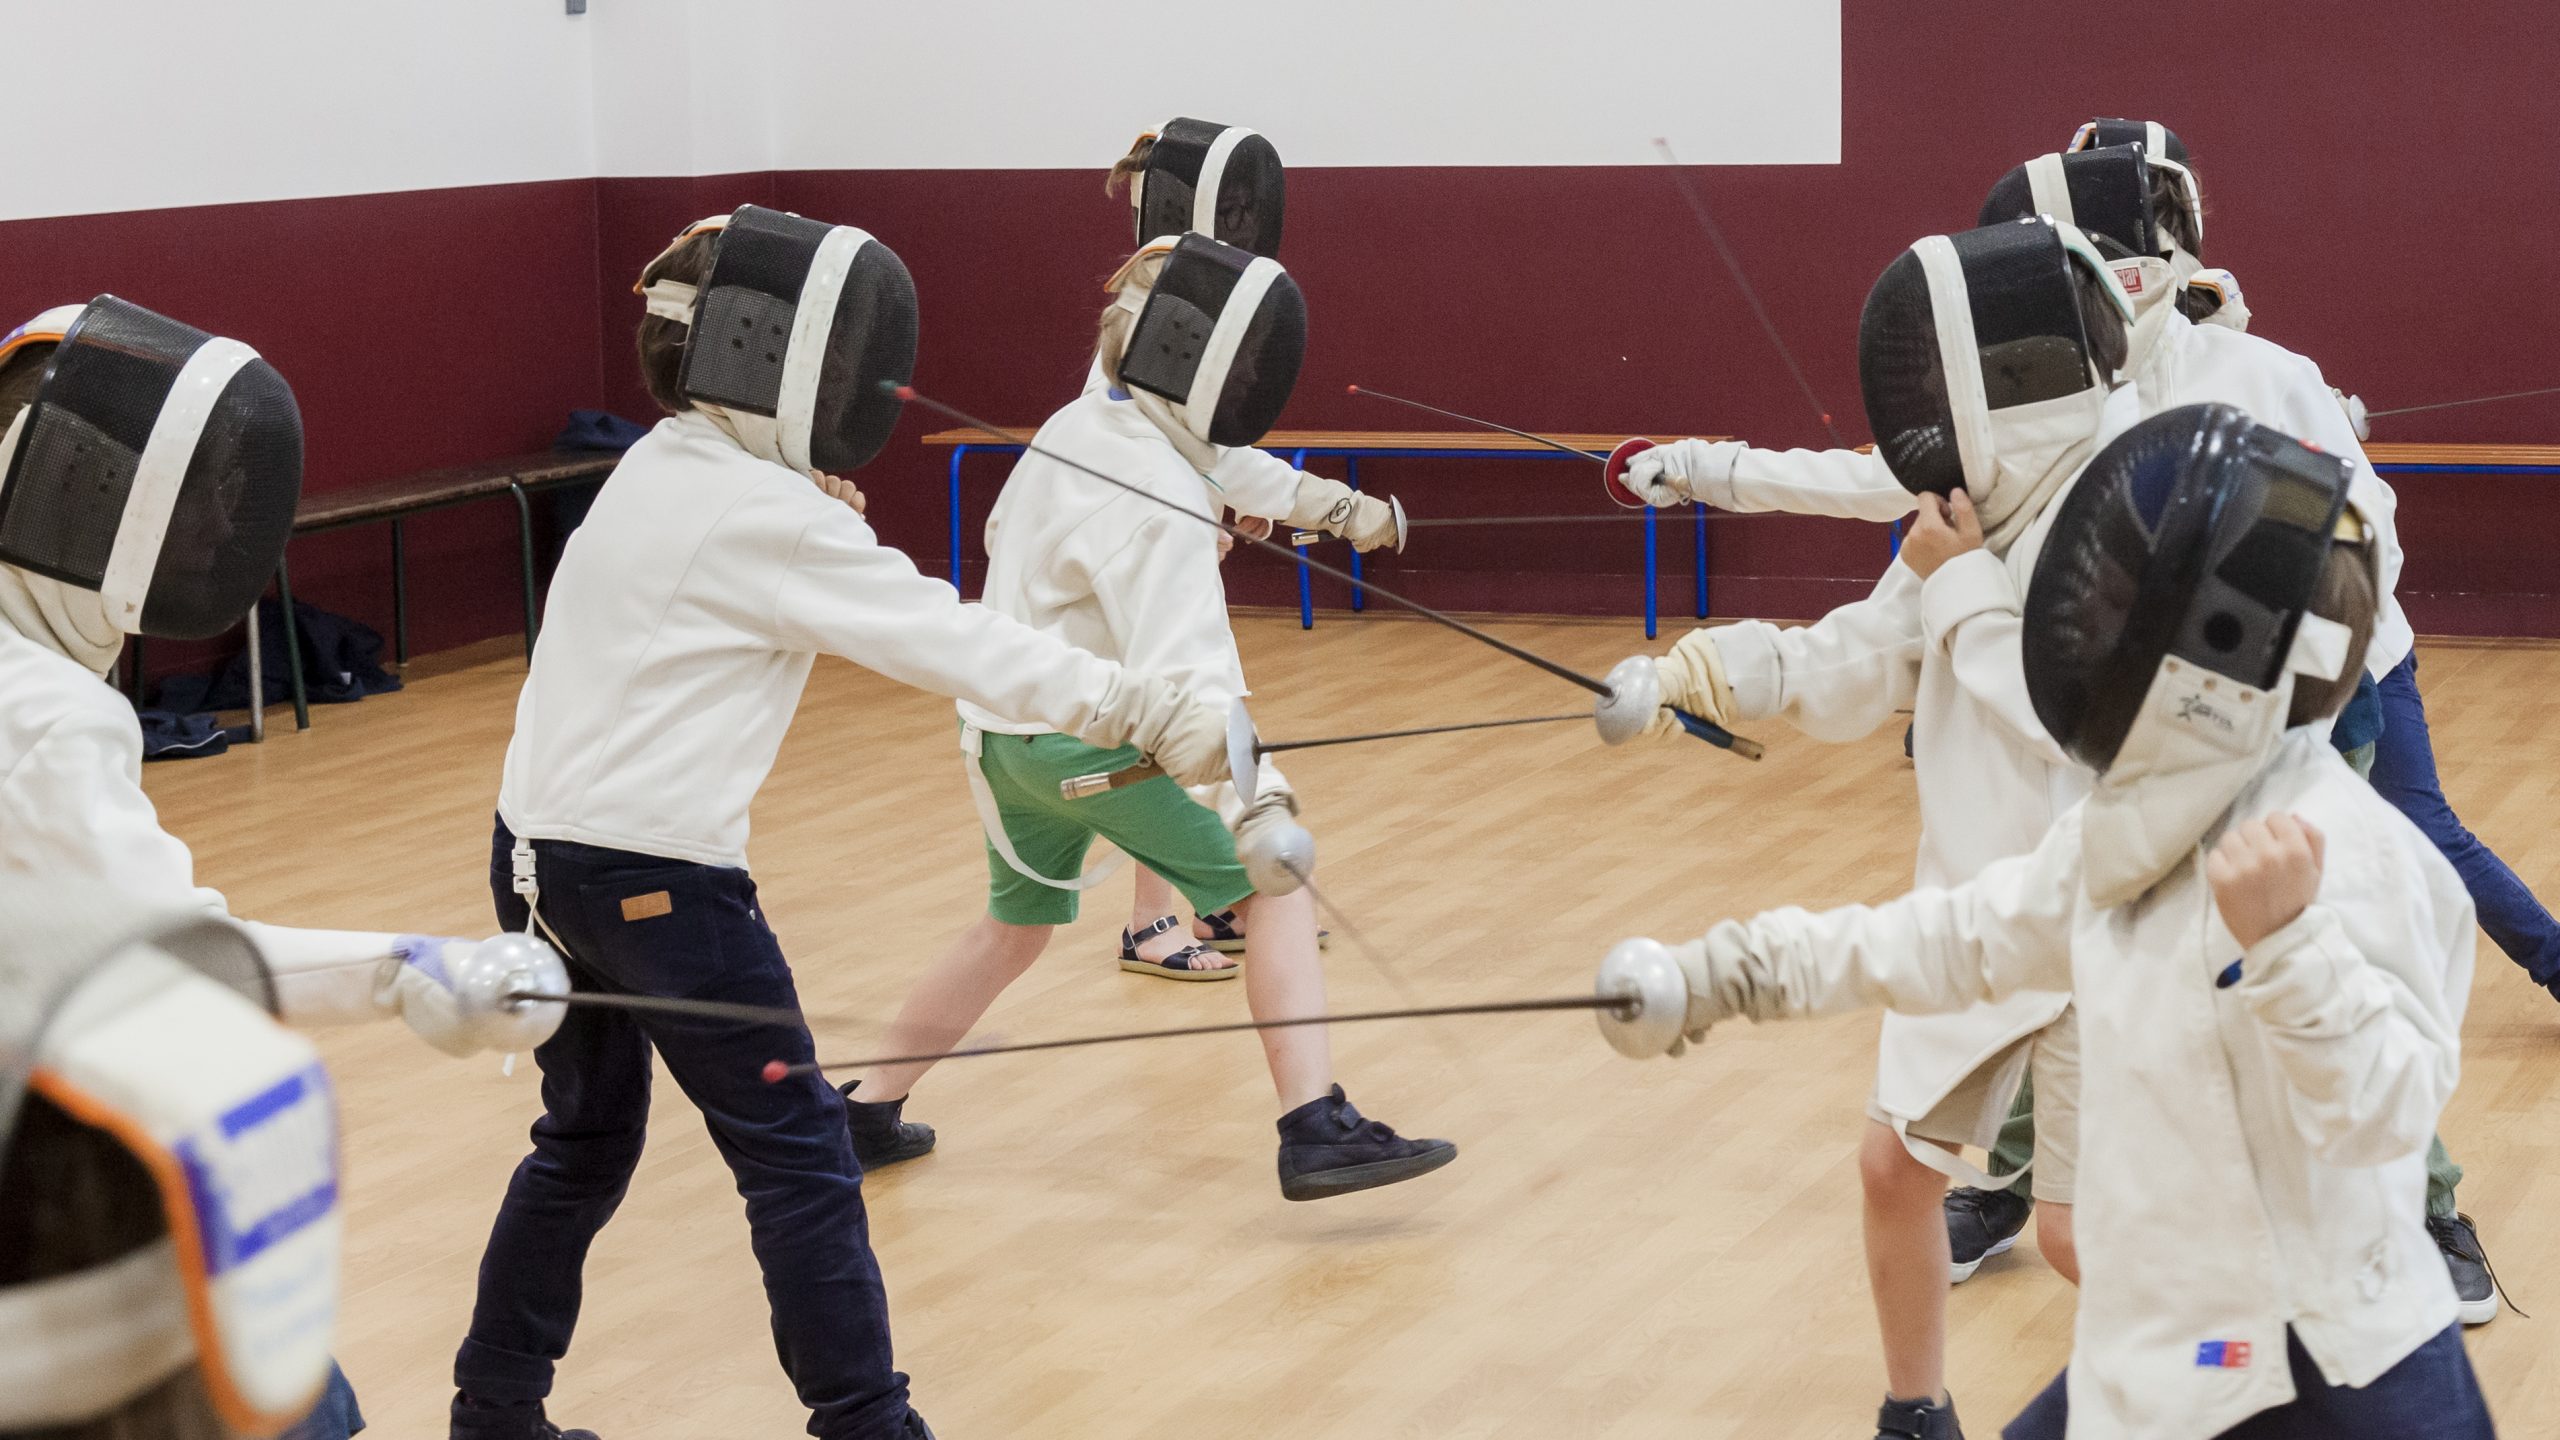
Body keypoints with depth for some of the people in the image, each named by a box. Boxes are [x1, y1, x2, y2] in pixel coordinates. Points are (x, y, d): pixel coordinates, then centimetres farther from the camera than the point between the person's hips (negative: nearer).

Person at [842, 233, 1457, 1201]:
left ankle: (864, 1109, 32)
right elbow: (1184, 669, -35)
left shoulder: (1073, 428, 3)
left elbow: (1005, 536, 20)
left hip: (1006, 730, 8)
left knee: (1018, 925, 27)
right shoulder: (1157, 504, -23)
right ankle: (1316, 1132, -16)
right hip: (1095, 740, -8)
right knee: (1275, 888, -5)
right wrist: (1251, 808, -43)